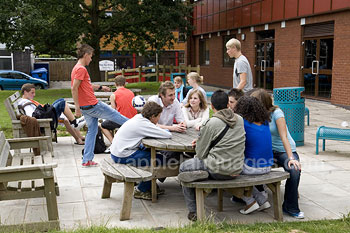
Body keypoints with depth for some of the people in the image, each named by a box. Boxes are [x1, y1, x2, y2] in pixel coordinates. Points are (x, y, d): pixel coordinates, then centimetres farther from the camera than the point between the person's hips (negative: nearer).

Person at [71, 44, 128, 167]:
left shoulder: (77, 68, 14)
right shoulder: (81, 69, -16)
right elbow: (74, 89, -23)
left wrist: (100, 87, 34)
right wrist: (77, 107, -22)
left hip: (86, 107, 10)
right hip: (92, 105, -10)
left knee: (92, 131, 12)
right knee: (116, 115, 8)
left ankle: (86, 160, 12)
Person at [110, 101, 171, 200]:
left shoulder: (139, 117, 7)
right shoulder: (143, 124, -20)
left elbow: (155, 129, 20)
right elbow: (168, 135, -21)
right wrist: (167, 130, 1)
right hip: (122, 157, -10)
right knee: (160, 159, -8)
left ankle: (151, 186, 26)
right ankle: (141, 190, 4)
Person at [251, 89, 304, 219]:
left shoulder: (276, 113, -15)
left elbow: (284, 137, -22)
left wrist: (291, 158, -31)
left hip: (285, 150, -4)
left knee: (294, 170, -33)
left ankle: (290, 207, -13)